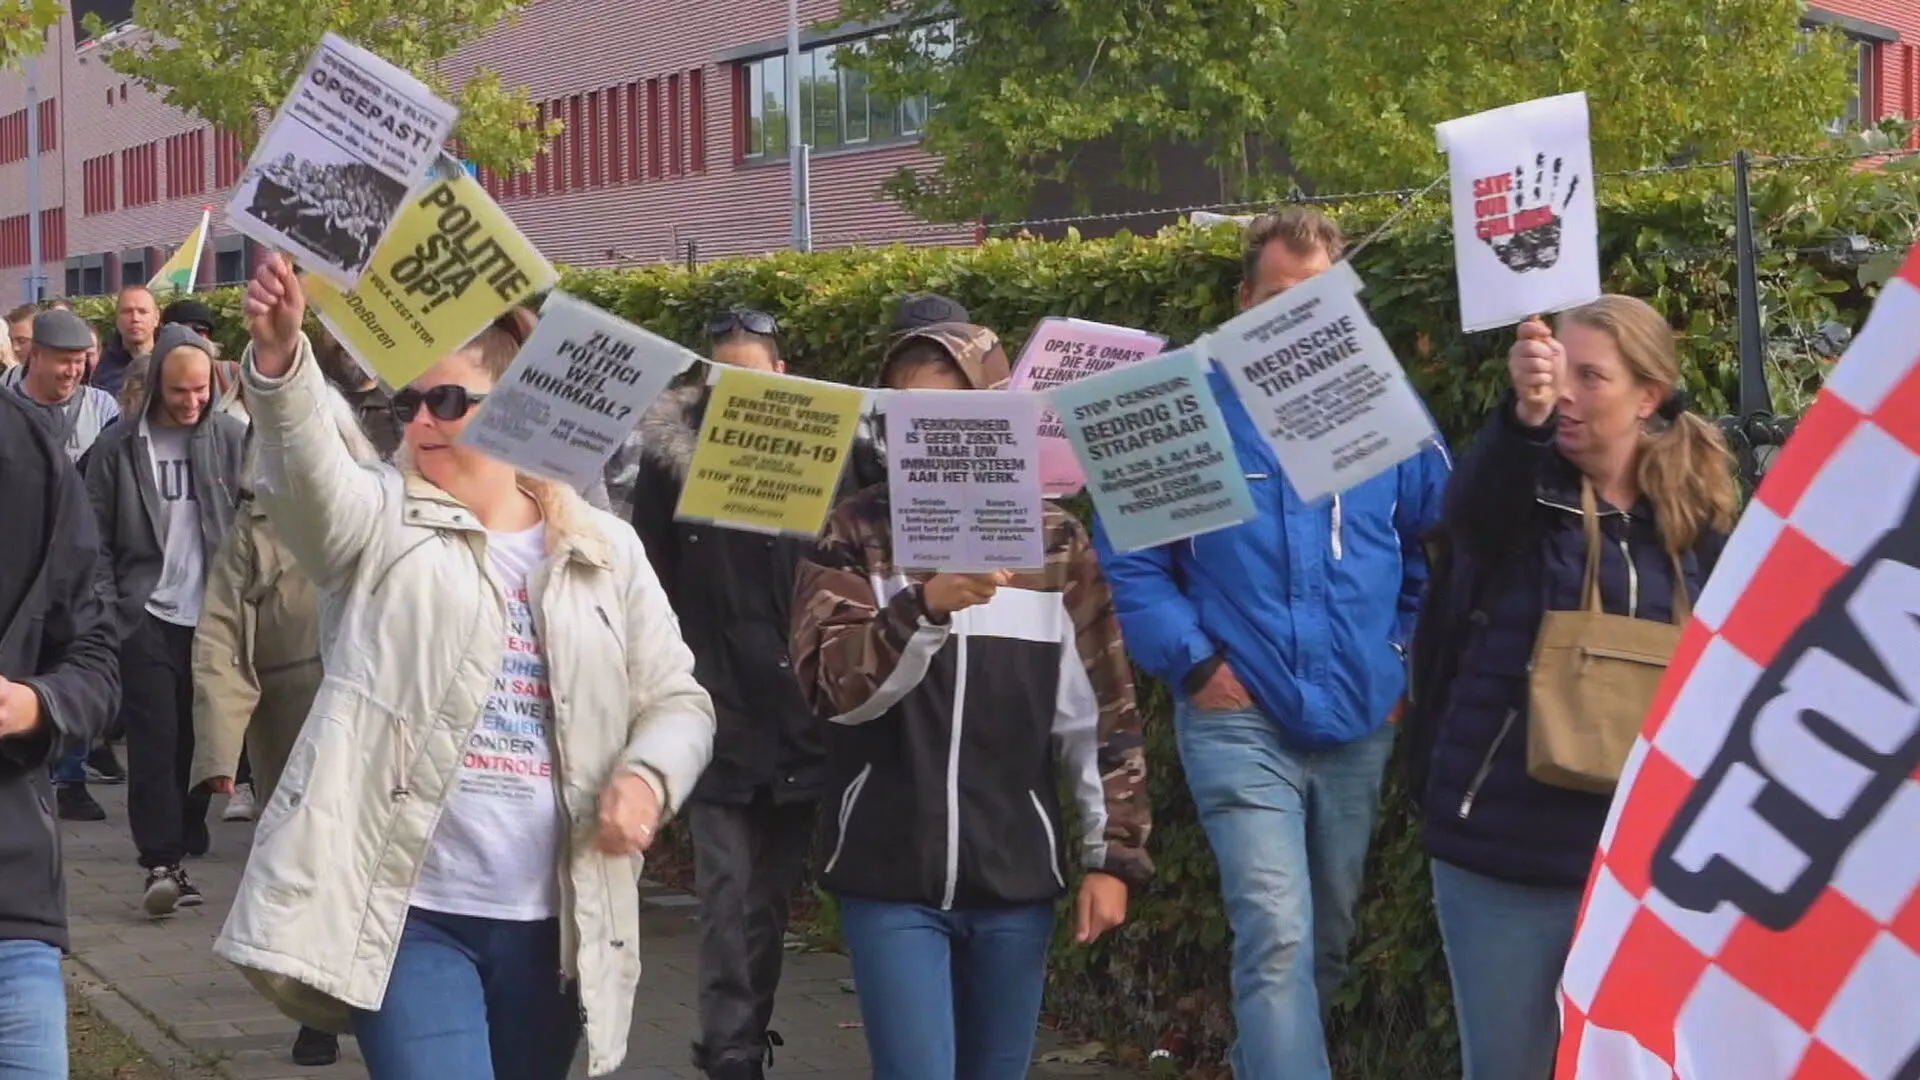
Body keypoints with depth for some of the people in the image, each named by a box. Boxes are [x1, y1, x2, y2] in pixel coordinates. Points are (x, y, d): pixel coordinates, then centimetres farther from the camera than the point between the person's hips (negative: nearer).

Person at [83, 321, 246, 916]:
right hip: (148, 619, -1)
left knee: (201, 739, 8)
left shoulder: (233, 438, 1)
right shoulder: (118, 446, -1)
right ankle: (162, 860, -6)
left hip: (215, 617, 1)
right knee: (155, 743, -5)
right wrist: (105, 614, -3)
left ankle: (185, 849, 18)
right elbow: (95, 539, 2)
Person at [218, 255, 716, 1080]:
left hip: (550, 920, 3)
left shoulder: (606, 551, 8)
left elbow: (677, 700, 11)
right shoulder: (386, 523, 2)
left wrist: (648, 776, -12)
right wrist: (279, 361, -40)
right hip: (407, 910, -3)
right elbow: (309, 469, -20)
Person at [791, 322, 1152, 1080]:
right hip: (889, 879, -2)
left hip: (1016, 878, 2)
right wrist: (926, 606, -28)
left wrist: (1112, 854, 2)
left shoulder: (1055, 543, 3)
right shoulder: (855, 535, 0)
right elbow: (831, 685, -13)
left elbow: (1103, 713, 4)